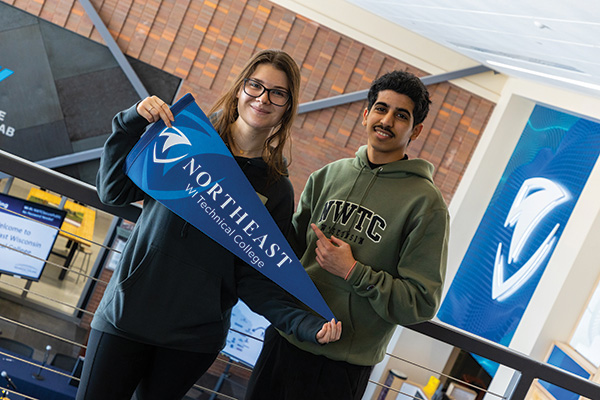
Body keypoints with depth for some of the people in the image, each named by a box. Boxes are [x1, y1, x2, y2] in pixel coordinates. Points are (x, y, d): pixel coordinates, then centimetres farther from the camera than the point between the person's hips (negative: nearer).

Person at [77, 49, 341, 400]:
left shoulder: (276, 189, 1)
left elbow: (254, 276, -4)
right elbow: (114, 191, 0)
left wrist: (306, 323, -18)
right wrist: (132, 123, -12)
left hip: (196, 337, 1)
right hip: (128, 313, 0)